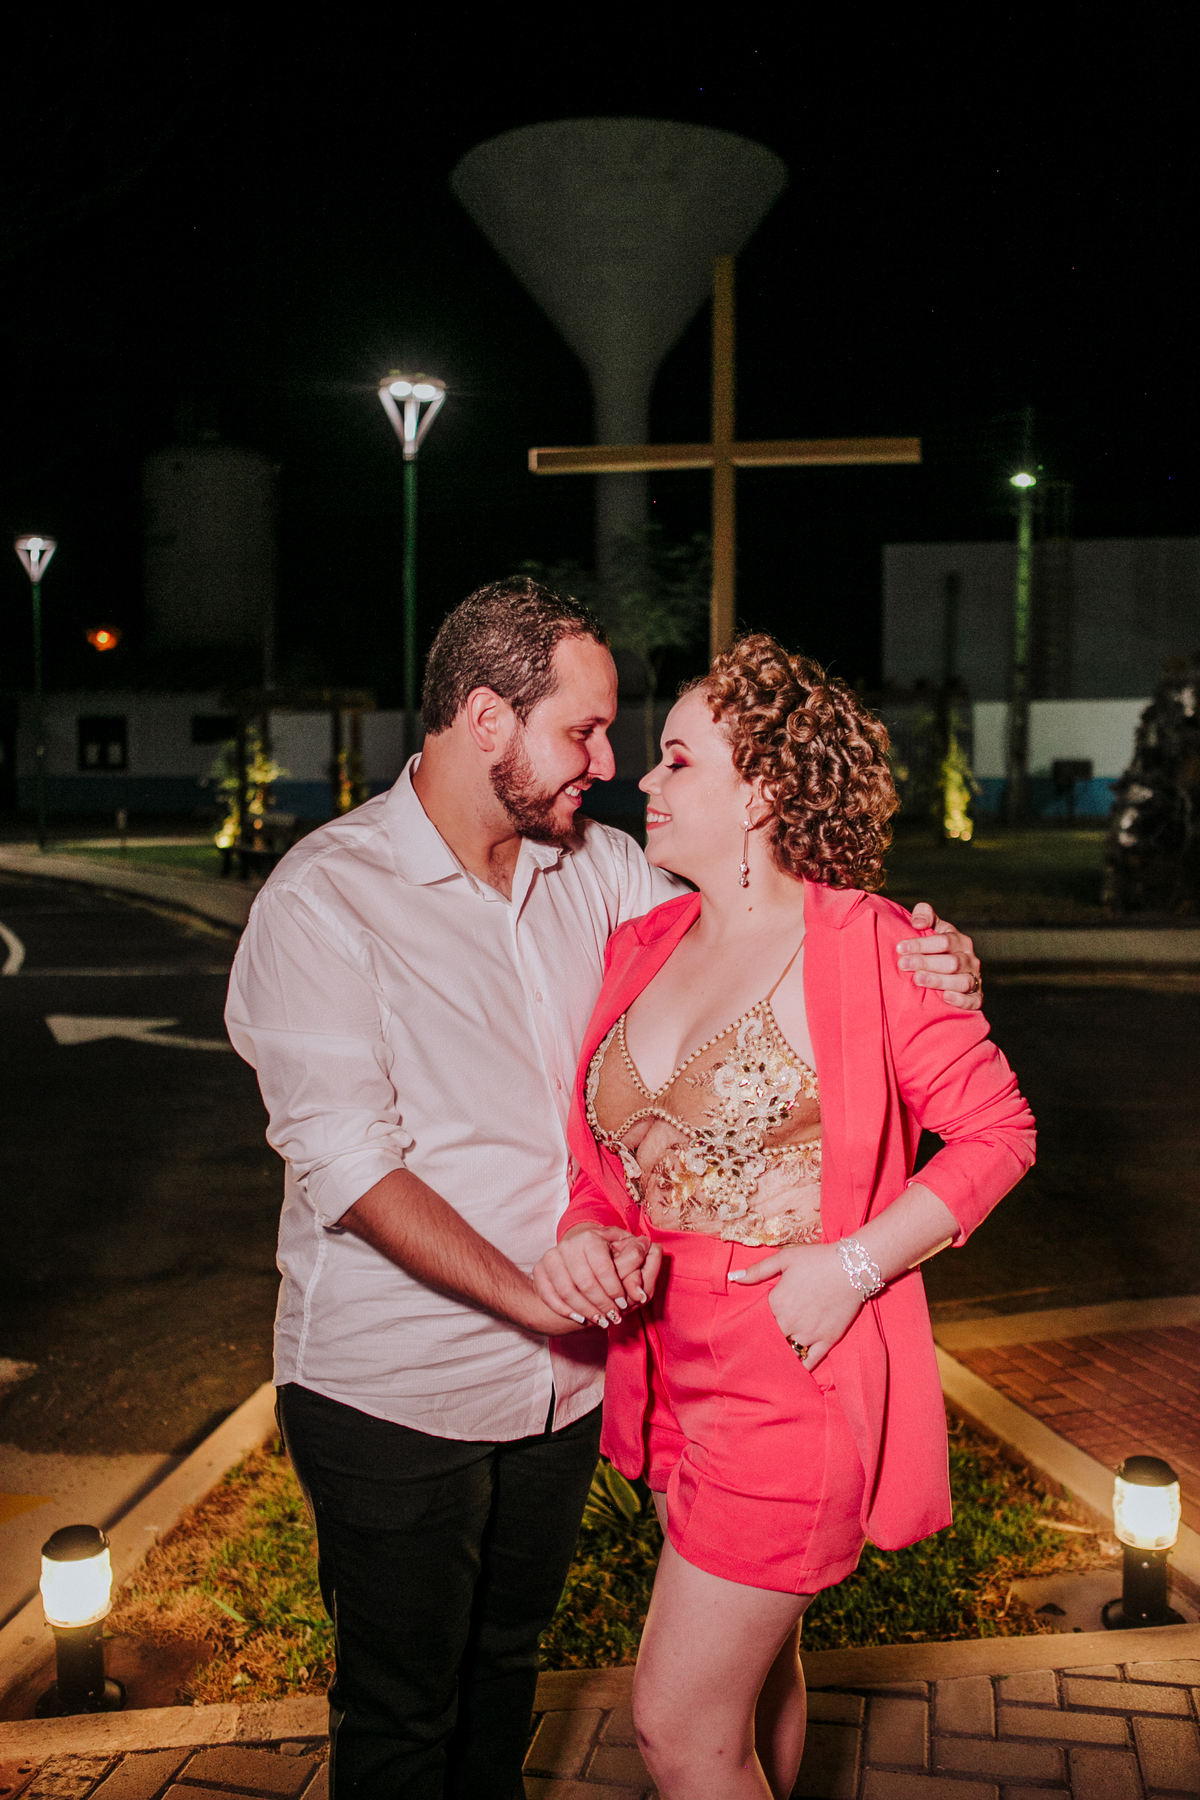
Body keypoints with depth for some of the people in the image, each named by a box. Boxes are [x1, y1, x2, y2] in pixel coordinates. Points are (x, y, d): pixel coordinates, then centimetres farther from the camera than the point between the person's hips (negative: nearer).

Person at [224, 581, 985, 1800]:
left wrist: (923, 966, -13)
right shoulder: (325, 898, -17)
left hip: (560, 1375, 6)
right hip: (394, 1391, -5)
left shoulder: (597, 867, 0)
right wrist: (531, 1298, -27)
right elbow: (346, 1162, -21)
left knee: (506, 1664, 25)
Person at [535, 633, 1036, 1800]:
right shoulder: (641, 947, 5)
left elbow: (997, 1131, -9)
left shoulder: (861, 945, -14)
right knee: (752, 1669, 25)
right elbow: (603, 1148, 9)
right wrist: (581, 1236, -13)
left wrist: (851, 1265, -18)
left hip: (794, 1376, -6)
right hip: (670, 1357, 6)